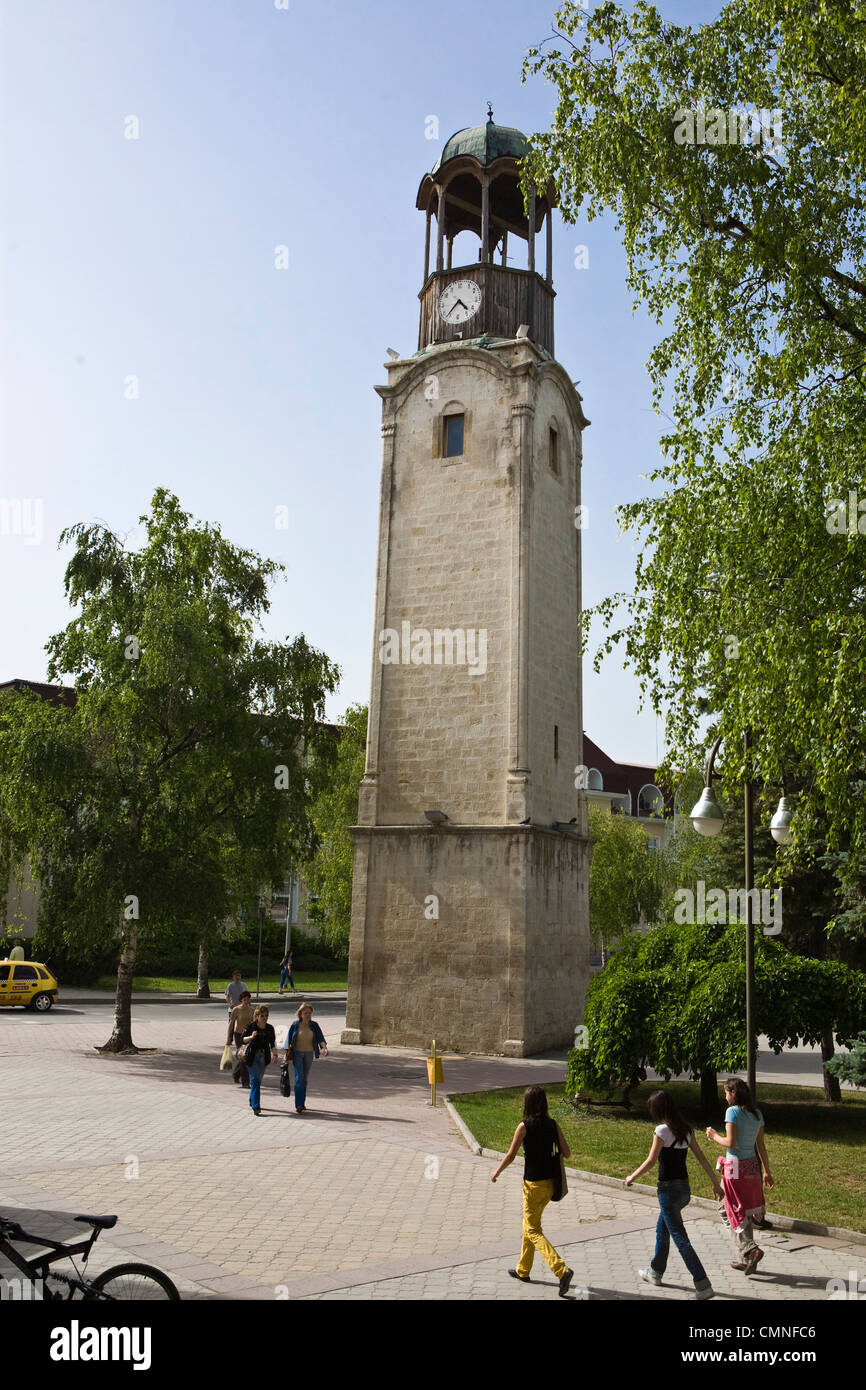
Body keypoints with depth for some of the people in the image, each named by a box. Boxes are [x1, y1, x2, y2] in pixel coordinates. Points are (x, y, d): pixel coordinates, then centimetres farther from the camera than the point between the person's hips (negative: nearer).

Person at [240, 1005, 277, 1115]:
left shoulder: (270, 1028, 3)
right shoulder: (251, 1026, -7)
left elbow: (272, 1043, 8)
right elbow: (243, 1039, -2)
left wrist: (275, 1054, -6)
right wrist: (251, 1037, -21)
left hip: (264, 1056, 4)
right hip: (252, 1056, -4)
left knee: (258, 1080, 13)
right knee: (255, 1080, -11)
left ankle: (252, 1101, 35)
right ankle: (256, 1107, -13)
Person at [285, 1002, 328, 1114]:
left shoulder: (314, 1025, 1)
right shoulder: (295, 1025, -5)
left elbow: (320, 1038, -7)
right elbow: (289, 1039, 0)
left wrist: (324, 1047, -24)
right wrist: (287, 1053, -3)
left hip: (309, 1054, 3)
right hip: (297, 1053, -3)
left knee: (304, 1079, 9)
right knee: (299, 1078, -11)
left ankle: (302, 1103, 20)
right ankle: (298, 1105, -11)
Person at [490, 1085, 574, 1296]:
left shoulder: (524, 1126, -15)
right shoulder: (553, 1125, -1)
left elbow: (510, 1156, -10)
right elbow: (567, 1154, -1)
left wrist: (496, 1172, 6)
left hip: (533, 1185, -6)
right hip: (550, 1183, 6)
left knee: (533, 1231, 3)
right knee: (529, 1224, 23)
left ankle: (562, 1270, -13)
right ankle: (523, 1270, 34)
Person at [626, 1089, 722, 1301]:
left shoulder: (662, 1130, -17)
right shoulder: (686, 1129, 5)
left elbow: (650, 1161, -14)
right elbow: (701, 1157, 7)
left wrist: (632, 1177, 0)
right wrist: (715, 1183, 14)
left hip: (668, 1189, -8)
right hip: (684, 1188, 8)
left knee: (680, 1238, -3)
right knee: (662, 1230, 25)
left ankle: (704, 1286, -6)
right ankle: (655, 1272, 39)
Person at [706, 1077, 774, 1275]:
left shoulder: (733, 1111, -14)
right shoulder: (756, 1113, 7)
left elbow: (730, 1142, -19)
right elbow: (761, 1145, 11)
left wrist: (714, 1136, -1)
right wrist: (767, 1171, 16)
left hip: (736, 1166, -7)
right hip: (752, 1164, 7)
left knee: (734, 1212, 4)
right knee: (746, 1212, 14)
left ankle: (751, 1250, -11)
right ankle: (745, 1259, 19)